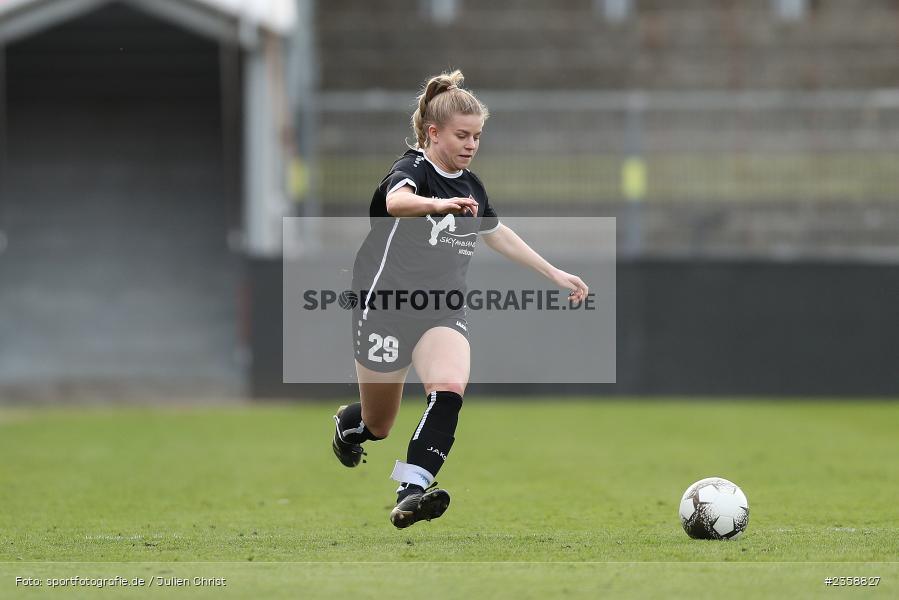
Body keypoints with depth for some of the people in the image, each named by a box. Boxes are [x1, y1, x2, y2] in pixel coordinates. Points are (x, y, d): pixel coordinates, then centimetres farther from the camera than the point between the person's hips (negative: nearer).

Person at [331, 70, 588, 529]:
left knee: (450, 388, -27)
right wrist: (439, 205, -59)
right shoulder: (413, 170, -12)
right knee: (377, 426, 7)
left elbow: (498, 234, 29)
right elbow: (397, 200, -38)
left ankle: (411, 491, -36)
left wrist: (555, 274, 30)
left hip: (442, 309, 5)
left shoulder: (471, 186, 9)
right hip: (388, 304, -5)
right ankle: (346, 425, 45)